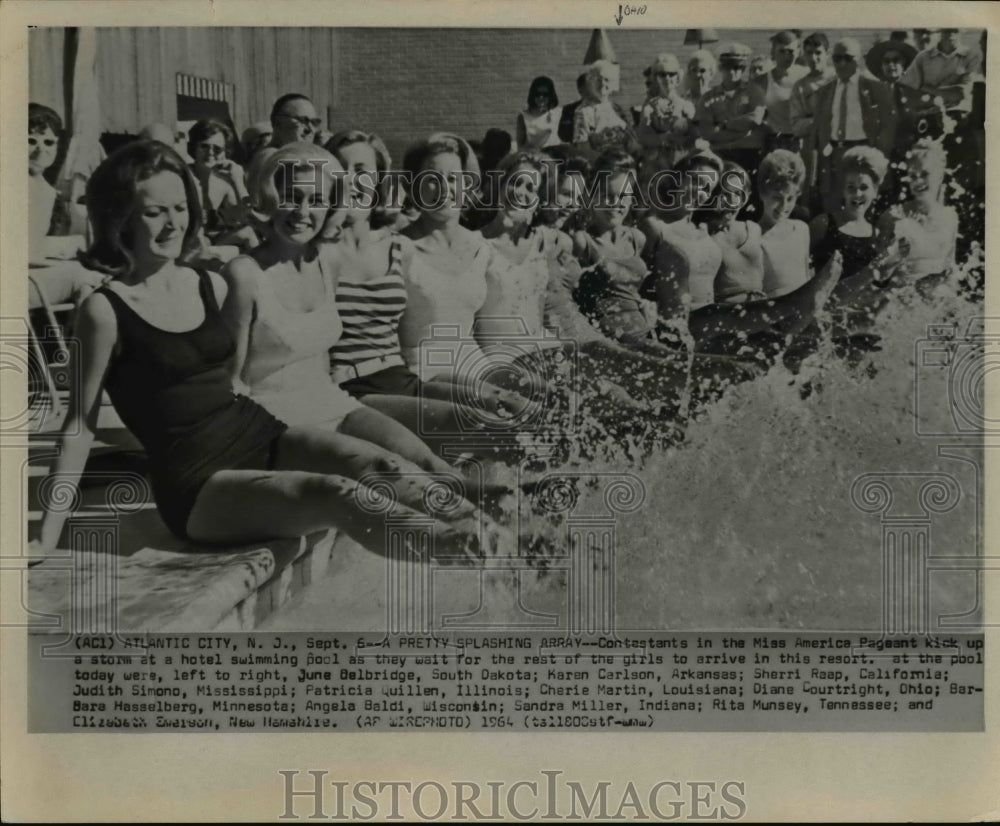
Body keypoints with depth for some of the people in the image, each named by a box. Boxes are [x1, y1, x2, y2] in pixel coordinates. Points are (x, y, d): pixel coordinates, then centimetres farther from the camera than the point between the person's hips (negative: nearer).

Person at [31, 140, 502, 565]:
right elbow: (80, 424, -2)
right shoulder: (106, 310, -5)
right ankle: (472, 550, -46)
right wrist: (47, 538, -2)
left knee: (379, 466, -23)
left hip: (261, 436, 6)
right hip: (197, 484, -6)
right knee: (336, 493, -31)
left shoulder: (212, 286, 11)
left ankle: (485, 530, -38)